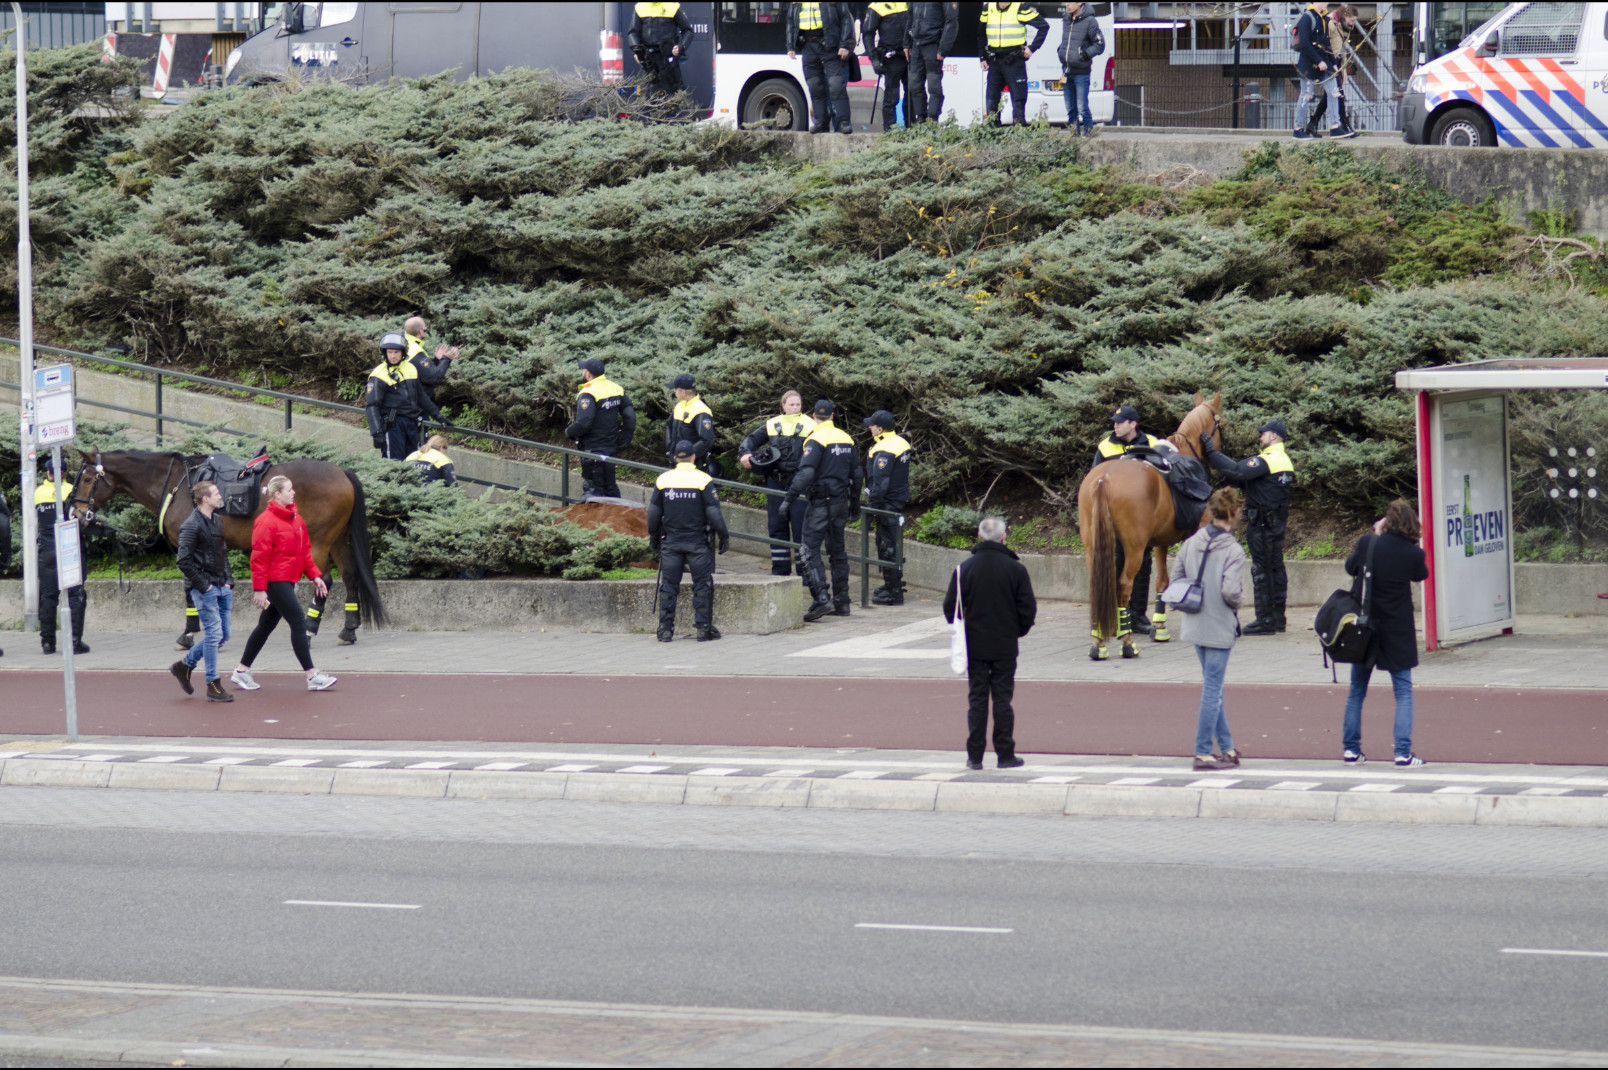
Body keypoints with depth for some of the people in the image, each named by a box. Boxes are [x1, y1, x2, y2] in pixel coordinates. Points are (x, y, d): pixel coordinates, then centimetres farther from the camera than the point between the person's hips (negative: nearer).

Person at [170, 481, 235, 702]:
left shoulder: (217, 522, 13)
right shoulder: (192, 525, -13)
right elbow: (184, 561, -16)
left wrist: (228, 580, 12)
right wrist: (203, 585, -15)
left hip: (221, 587, 9)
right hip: (205, 589, -9)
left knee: (223, 634, 11)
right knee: (214, 633, -7)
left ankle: (185, 664, 26)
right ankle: (213, 685, 0)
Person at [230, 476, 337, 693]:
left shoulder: (296, 519, 12)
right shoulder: (266, 521, -15)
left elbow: (305, 550, 19)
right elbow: (259, 557, -16)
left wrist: (314, 575, 11)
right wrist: (259, 589, -18)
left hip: (287, 581, 9)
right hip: (275, 582, -9)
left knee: (266, 626, 14)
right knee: (298, 624, -8)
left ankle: (242, 672, 23)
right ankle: (312, 677, -5)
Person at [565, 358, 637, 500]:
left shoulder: (588, 394, -19)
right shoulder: (616, 388, 6)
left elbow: (583, 423, -26)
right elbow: (630, 416, 5)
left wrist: (568, 432, -7)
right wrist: (624, 440, 10)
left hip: (592, 449, -8)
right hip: (611, 448, 8)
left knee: (591, 489, -3)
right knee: (610, 486, 17)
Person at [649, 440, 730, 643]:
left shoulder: (663, 480, 2)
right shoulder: (702, 480, -6)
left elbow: (653, 513, 8)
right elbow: (714, 513, -7)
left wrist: (654, 538, 20)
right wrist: (724, 536, 3)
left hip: (670, 542, 2)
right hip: (697, 542, -2)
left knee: (668, 586, 7)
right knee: (702, 585, 4)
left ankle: (665, 629, 5)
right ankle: (704, 628, 2)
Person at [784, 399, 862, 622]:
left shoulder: (816, 439, -11)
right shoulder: (846, 440, 12)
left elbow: (806, 473, -21)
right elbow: (856, 476, 17)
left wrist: (789, 498, -19)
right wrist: (855, 507, 25)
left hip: (821, 503, -7)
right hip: (841, 501, 7)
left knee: (810, 550, -8)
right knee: (838, 551, 14)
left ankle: (821, 598, -21)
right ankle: (841, 601, 16)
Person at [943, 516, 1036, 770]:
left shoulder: (964, 569, -5)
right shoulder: (1015, 569, -7)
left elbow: (950, 607, -1)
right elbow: (1028, 608, -4)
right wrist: (1017, 631, 14)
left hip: (974, 645, 1)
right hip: (1005, 645, -1)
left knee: (976, 699, 6)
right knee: (1003, 698, 5)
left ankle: (975, 756, 5)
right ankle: (1005, 755, 5)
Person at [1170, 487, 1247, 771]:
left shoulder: (1191, 543, 1)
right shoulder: (1233, 551, -17)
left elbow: (1175, 581, 4)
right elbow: (1231, 591, -24)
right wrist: (1237, 601, -3)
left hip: (1195, 627, 6)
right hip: (1219, 628, -6)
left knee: (1213, 687, 18)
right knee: (1212, 689, 0)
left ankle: (1226, 748, 26)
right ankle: (1204, 753, 3)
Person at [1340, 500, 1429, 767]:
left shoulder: (1368, 544, -12)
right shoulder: (1413, 554, -13)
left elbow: (1350, 567, 6)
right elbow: (1421, 575, 7)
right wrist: (1412, 543, 8)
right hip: (1397, 631, -2)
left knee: (1356, 690, 14)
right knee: (1403, 691, 5)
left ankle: (1351, 748, 15)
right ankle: (1403, 752, -4)